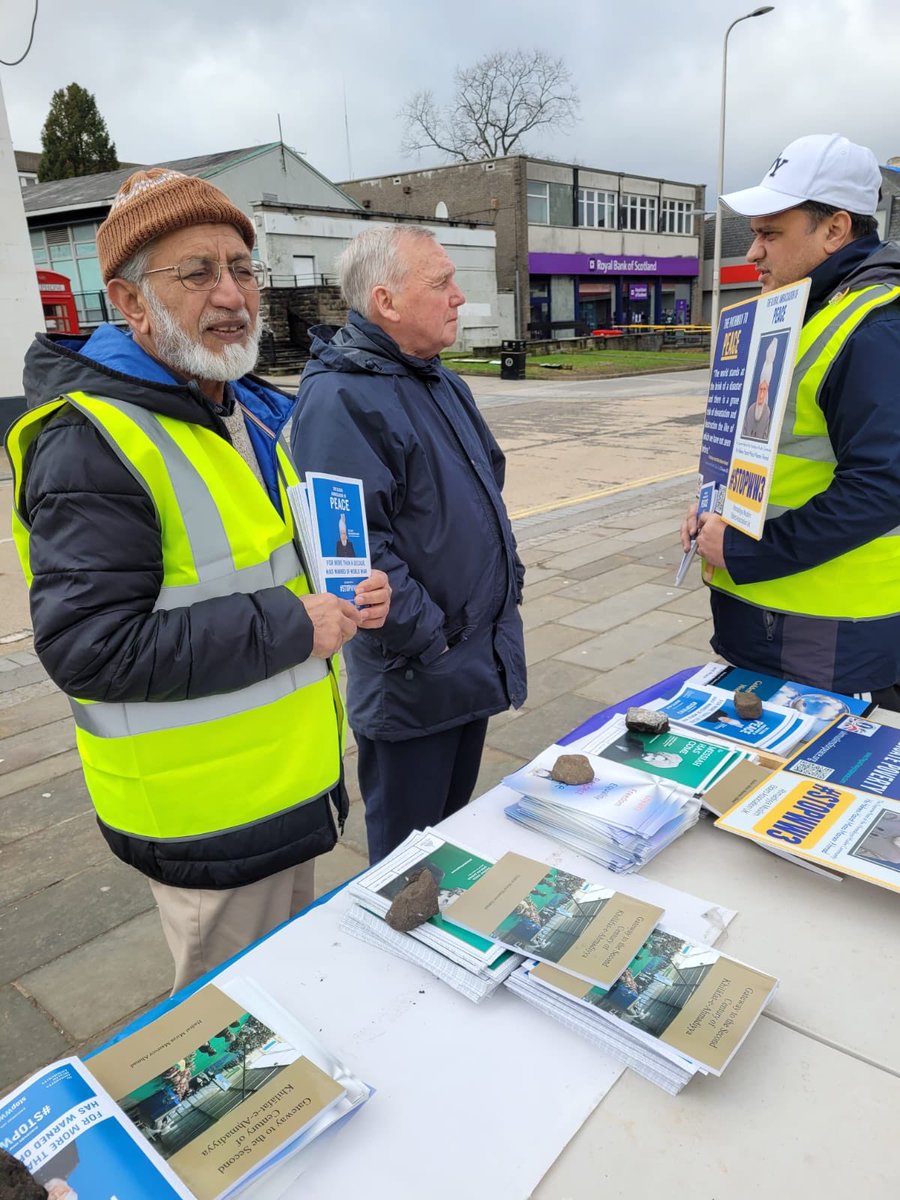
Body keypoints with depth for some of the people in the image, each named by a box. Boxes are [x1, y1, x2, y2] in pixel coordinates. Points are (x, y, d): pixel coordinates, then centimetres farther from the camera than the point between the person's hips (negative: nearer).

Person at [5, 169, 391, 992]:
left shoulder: (256, 413, 8)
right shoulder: (92, 444, -20)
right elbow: (88, 647, -27)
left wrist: (347, 592, -2)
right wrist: (291, 628, -25)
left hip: (291, 783, 8)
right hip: (210, 813, -8)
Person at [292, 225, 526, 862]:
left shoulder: (441, 381, 11)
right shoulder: (340, 398, -20)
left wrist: (506, 585, 12)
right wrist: (429, 642, -21)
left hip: (477, 662, 9)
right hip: (413, 684, -9)